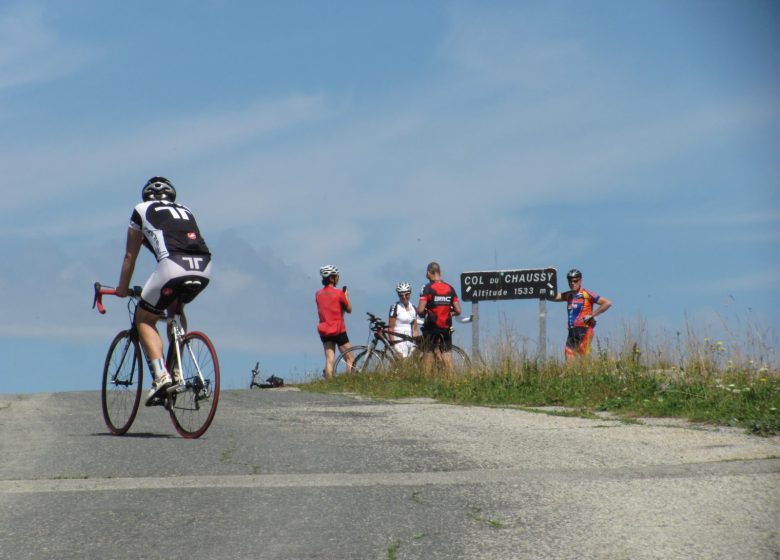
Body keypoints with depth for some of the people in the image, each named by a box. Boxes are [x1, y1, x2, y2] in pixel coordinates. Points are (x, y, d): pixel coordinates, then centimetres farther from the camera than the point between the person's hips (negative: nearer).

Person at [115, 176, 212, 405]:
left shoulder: (142, 210, 24)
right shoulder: (185, 211, 35)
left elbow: (130, 255, 28)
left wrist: (122, 288, 40)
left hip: (173, 266, -5)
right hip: (205, 268, 5)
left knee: (144, 319, 12)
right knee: (175, 308, 33)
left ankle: (161, 375, -8)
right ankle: (177, 370, 24)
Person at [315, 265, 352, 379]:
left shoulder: (318, 294, 5)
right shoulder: (338, 293, -11)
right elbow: (349, 309, -1)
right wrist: (346, 295, 11)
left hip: (324, 332, 5)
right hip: (338, 330, -5)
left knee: (329, 360, 2)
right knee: (350, 359, 4)